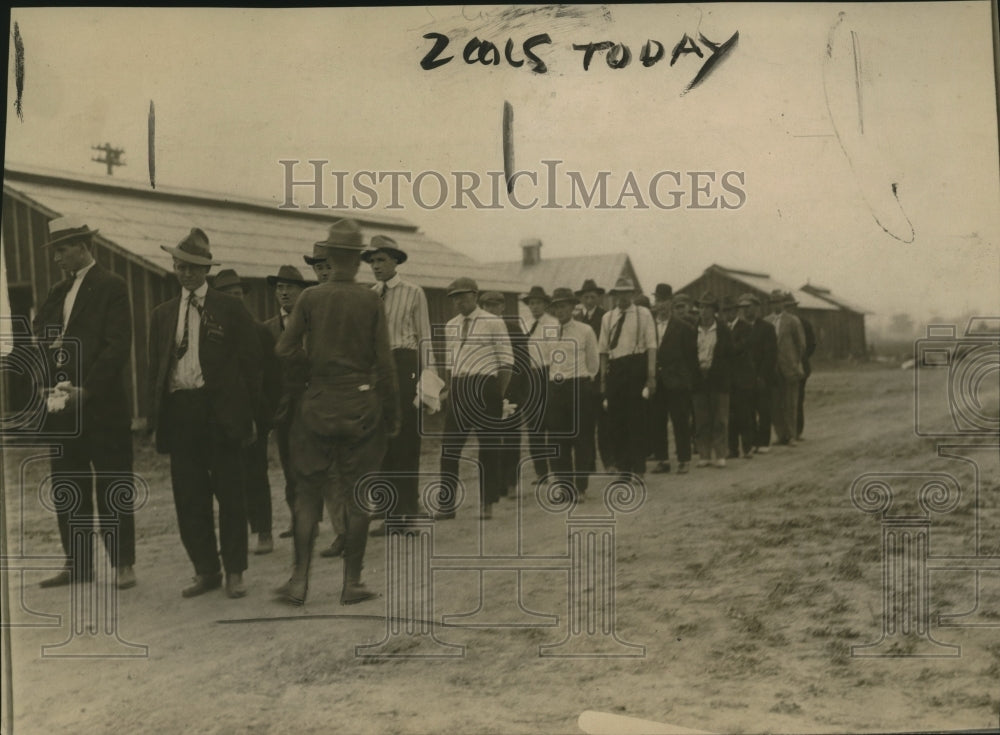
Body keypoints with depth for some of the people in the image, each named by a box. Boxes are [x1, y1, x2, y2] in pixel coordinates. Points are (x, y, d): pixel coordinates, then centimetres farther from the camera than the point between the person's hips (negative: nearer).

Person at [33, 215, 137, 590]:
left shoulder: (111, 287, -5)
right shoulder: (58, 292, 17)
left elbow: (118, 346, -12)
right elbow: (40, 336, 17)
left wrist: (86, 390, -18)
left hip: (102, 405, -7)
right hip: (64, 406, 7)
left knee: (113, 489, 0)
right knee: (68, 489, 10)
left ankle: (123, 564, 7)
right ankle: (77, 563, 19)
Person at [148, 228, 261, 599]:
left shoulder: (231, 310, 3)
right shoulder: (162, 314, 15)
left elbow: (250, 362, 1)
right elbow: (155, 368, 15)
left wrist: (249, 414, -5)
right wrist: (157, 416, 6)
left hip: (220, 411, -4)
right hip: (179, 411, 4)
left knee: (229, 494, 3)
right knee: (188, 497, 5)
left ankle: (234, 571, 12)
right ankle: (205, 569, 17)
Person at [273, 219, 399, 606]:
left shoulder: (310, 298, -3)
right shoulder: (371, 300, -4)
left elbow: (285, 350, -5)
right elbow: (385, 363, -4)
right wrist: (392, 414, 5)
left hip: (318, 404, 1)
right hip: (361, 405, -1)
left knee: (308, 492, 9)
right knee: (358, 496, 6)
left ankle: (300, 580, 6)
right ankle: (352, 582, 11)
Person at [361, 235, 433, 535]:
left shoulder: (413, 293, 0)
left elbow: (424, 338, -3)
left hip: (404, 365, -4)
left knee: (406, 440, -1)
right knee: (383, 443, 8)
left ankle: (409, 512, 9)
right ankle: (391, 514, 18)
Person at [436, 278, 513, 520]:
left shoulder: (493, 323, -3)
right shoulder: (451, 326, 13)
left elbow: (506, 361, -4)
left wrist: (500, 394, -8)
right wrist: (447, 389, 12)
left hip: (484, 388, -5)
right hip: (458, 389, 5)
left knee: (489, 446, 3)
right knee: (449, 446, 3)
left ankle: (488, 504, 13)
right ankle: (446, 504, 10)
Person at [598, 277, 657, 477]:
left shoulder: (643, 314, 1)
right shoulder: (608, 318, 11)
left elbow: (651, 346, -3)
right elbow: (603, 350, 14)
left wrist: (651, 376, -9)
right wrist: (603, 378, 9)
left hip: (636, 367, -4)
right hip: (614, 368, 4)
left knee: (636, 418, -1)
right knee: (615, 418, 7)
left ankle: (638, 468, 8)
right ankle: (620, 465, 20)